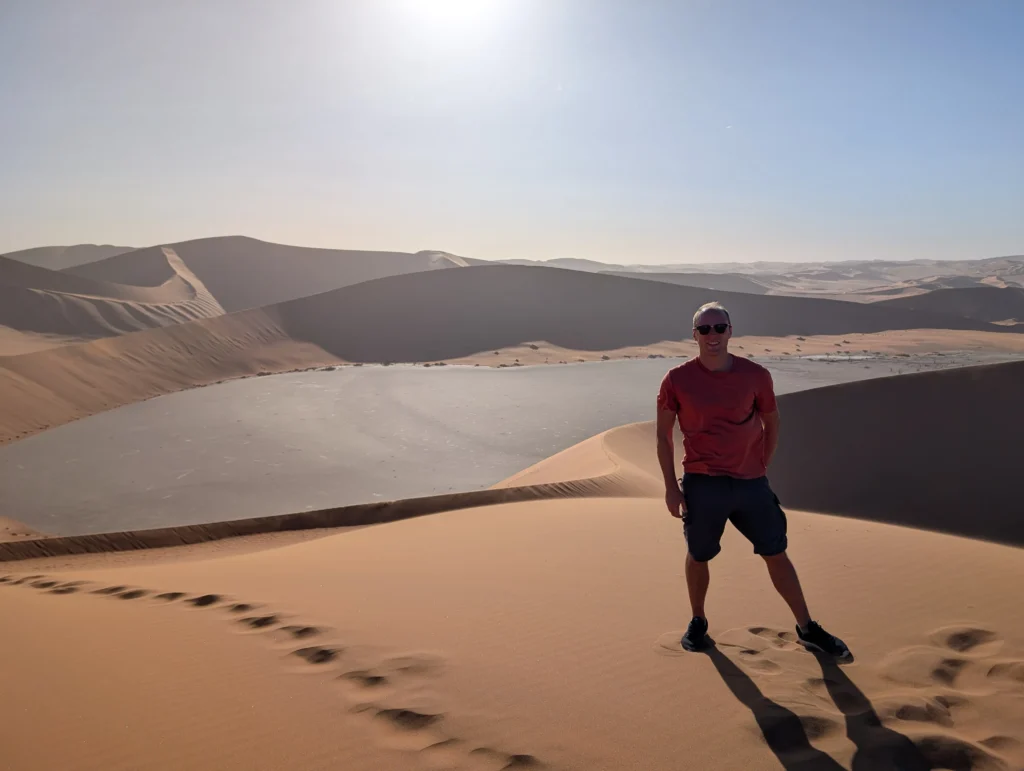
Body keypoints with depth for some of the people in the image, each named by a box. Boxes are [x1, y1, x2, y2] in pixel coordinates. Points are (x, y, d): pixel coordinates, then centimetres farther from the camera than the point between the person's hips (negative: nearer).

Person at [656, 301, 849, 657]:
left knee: (777, 554, 9)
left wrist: (759, 468, 8)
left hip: (751, 483, 1)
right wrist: (671, 486, -3)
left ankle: (807, 629, 24)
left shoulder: (755, 375, -3)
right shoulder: (677, 380, -7)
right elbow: (663, 434, 0)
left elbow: (771, 424, 12)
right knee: (698, 556, 11)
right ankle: (698, 622, 34)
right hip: (701, 484, -1)